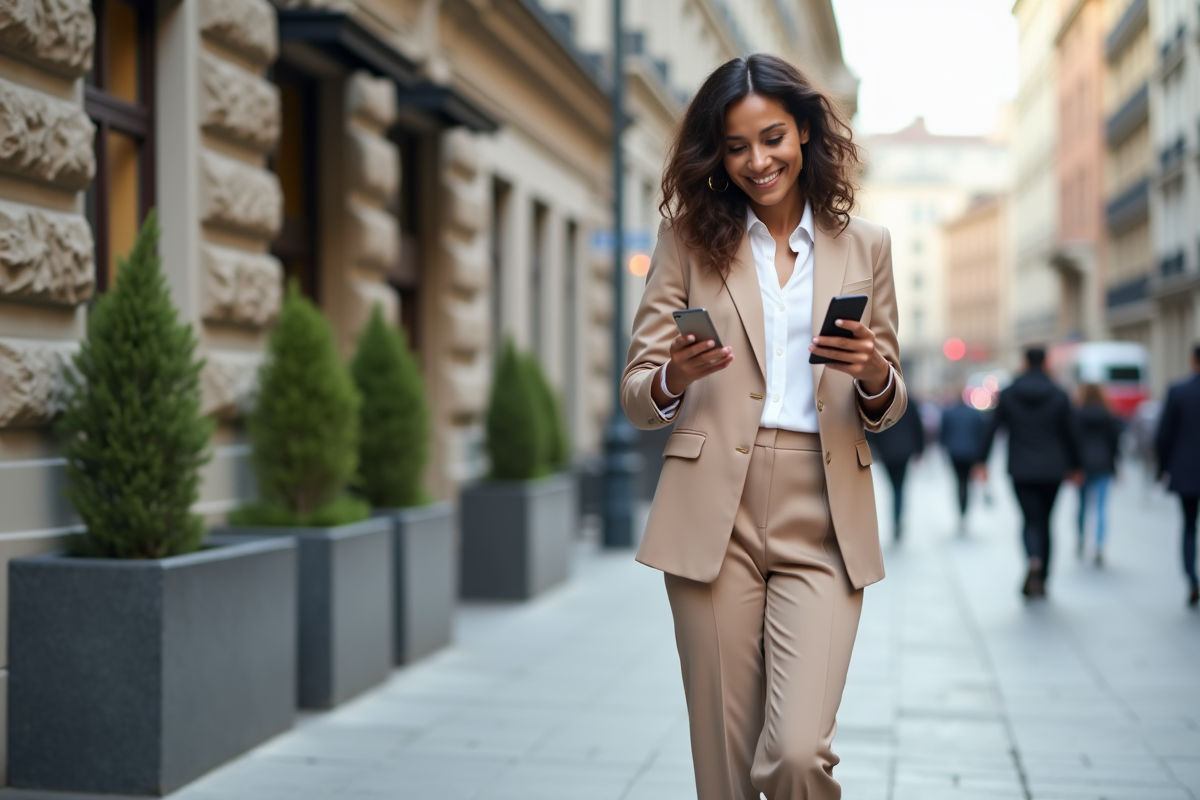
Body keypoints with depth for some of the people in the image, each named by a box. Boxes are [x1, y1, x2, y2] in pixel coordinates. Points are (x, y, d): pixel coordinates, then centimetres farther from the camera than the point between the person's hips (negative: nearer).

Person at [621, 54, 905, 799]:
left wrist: (874, 377, -10)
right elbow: (635, 394, 5)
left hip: (823, 526, 0)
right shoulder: (691, 237, 8)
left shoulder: (865, 245, 10)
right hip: (715, 521, 0)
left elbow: (888, 408, 13)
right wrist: (674, 379, -18)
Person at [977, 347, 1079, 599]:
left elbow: (992, 428, -3)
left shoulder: (1008, 394, -2)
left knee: (1032, 520, 1)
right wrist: (1073, 465, 12)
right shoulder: (1060, 396, -2)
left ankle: (1034, 562, -29)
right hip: (1052, 469, 1)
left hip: (1021, 471, -1)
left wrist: (982, 461, 1)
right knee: (1044, 520, 13)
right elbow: (1067, 434, 2)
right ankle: (1041, 579, 15)